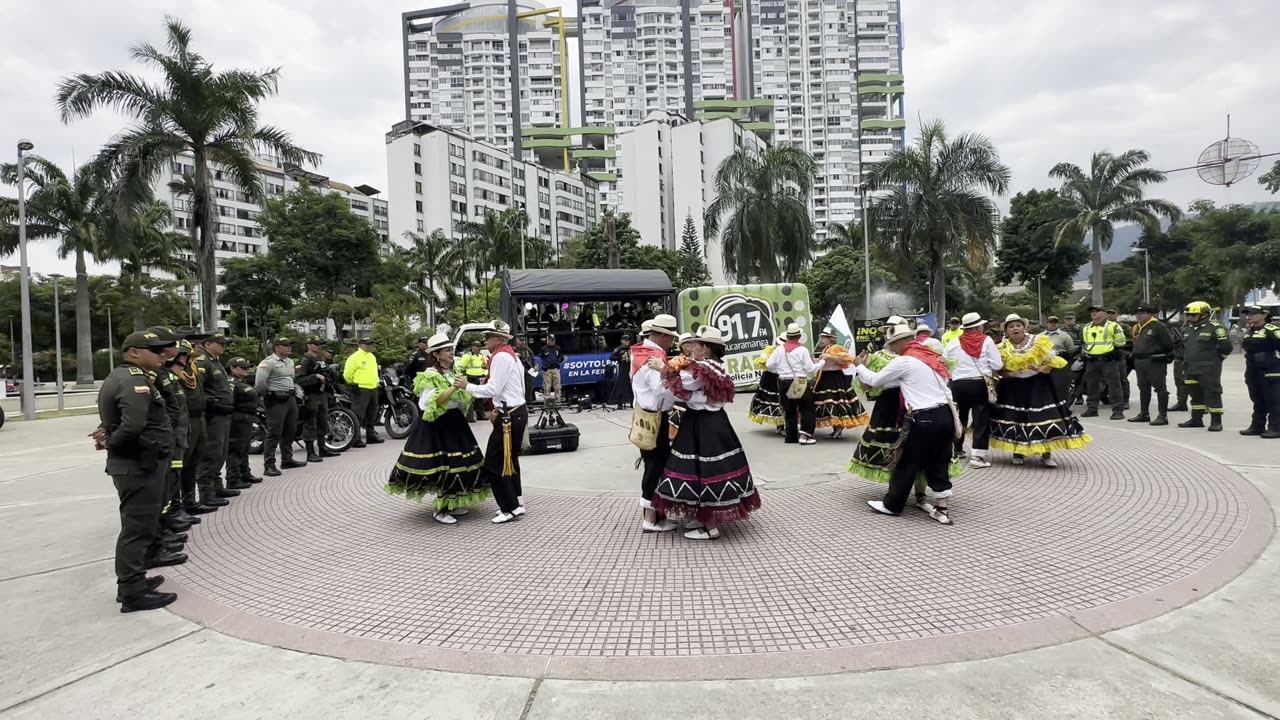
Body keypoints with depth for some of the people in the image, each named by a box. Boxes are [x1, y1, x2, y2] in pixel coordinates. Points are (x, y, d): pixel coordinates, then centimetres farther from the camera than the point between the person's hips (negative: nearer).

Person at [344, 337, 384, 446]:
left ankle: (371, 435, 27)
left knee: (372, 415, 16)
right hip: (361, 390, -9)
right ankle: (355, 439, -9)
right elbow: (347, 374, -11)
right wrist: (353, 384, -3)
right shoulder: (354, 357, -10)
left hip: (373, 388, 9)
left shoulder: (372, 357, 16)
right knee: (358, 415, -10)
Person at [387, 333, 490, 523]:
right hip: (437, 425, -9)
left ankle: (450, 505, 22)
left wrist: (466, 391, 6)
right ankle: (440, 510, 5)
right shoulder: (430, 376, -11)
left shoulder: (451, 373, 14)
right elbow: (433, 402, -23)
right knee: (442, 465, -6)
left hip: (454, 422, 9)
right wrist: (454, 388, -27)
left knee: (458, 464, 10)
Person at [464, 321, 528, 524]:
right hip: (517, 412, 11)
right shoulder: (511, 355, 18)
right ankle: (515, 502, 26)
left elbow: (493, 389, -19)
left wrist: (467, 386, -12)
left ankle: (510, 508, -1)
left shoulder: (500, 357, -15)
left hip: (509, 416, -11)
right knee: (509, 460, 18)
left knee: (494, 464, -5)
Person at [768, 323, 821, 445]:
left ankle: (791, 437, 17)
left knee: (789, 410, 15)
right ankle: (804, 435, -5)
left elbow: (769, 365, 4)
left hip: (783, 383, 5)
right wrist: (822, 362, 6)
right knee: (806, 409, 5)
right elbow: (810, 369, -9)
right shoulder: (802, 350, -10)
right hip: (800, 383, -4)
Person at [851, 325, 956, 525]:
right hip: (946, 415, 7)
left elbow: (875, 381, 2)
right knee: (938, 464, 15)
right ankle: (942, 509, 18)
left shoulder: (903, 361, -9)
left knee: (907, 463, 7)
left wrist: (859, 366, 19)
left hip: (924, 420, -7)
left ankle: (892, 505, 20)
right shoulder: (931, 356, 12)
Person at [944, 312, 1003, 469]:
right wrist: (989, 372, 13)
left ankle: (956, 450, 31)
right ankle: (977, 456, -6)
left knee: (959, 418, 19)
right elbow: (997, 365, -6)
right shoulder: (987, 340, -5)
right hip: (981, 384, -3)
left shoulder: (953, 343, 1)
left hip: (958, 385, 3)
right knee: (982, 420, 1)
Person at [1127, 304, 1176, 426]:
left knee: (1160, 388, -5)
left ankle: (1163, 416, -5)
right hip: (1140, 363, 9)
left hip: (1155, 362, -9)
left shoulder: (1158, 326, -11)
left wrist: (1165, 356, -3)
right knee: (1143, 389, 15)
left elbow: (1168, 344, -12)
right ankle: (1144, 414, 24)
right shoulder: (1136, 327, 14)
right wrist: (1136, 358, 14)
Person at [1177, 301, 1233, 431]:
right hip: (1191, 369, 8)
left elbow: (1226, 346, -13)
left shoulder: (1215, 327, -11)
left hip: (1209, 369, -8)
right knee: (1195, 395, 15)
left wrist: (1215, 359, -3)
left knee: (1212, 394, -4)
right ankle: (1196, 419, 24)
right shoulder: (1189, 328, 14)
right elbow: (1184, 345, 28)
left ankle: (1216, 422, 0)